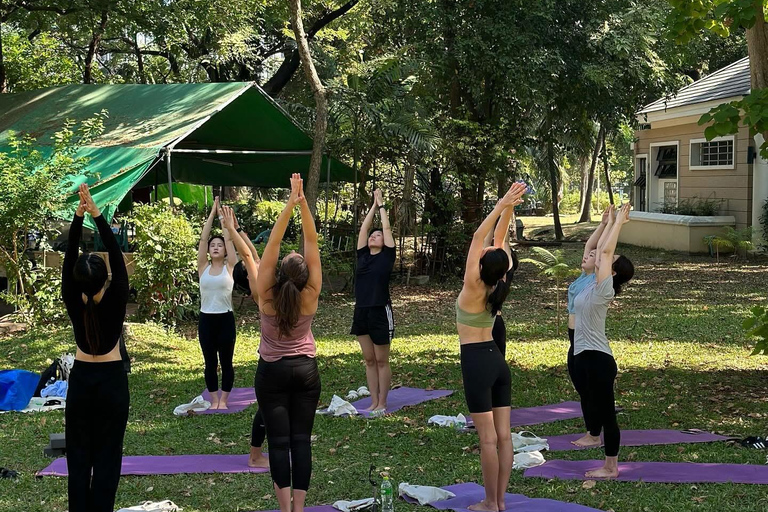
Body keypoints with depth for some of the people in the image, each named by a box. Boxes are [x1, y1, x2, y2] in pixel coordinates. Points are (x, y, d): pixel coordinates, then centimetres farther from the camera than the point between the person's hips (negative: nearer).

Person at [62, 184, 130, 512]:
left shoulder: (74, 304, -10)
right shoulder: (115, 301, -14)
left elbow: (68, 259, -9)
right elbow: (117, 256, -17)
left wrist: (78, 216, -14)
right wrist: (97, 215, -20)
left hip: (81, 381, 2)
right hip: (112, 381, -1)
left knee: (78, 456, 6)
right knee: (107, 456, 3)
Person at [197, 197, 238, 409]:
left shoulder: (230, 267, 0)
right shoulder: (203, 267, 3)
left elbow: (229, 238, -4)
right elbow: (203, 238, -1)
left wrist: (222, 214, 1)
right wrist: (212, 213, 0)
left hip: (225, 319, -1)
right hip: (206, 319, 1)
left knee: (226, 362, 6)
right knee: (210, 363, 8)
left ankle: (223, 400, 17)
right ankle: (214, 400, 18)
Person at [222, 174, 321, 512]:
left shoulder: (267, 297, -16)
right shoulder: (310, 297, -15)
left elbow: (272, 244, -21)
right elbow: (311, 242, -18)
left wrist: (289, 205, -26)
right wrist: (303, 203, -23)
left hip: (272, 372, -1)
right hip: (306, 370, 1)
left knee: (279, 440, 0)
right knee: (301, 439, 3)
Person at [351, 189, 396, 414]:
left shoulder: (387, 256, 0)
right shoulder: (362, 256, 10)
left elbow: (387, 227, 0)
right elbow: (364, 227, 12)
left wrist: (381, 205, 10)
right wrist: (373, 205, 18)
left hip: (380, 312, -5)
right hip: (361, 312, 5)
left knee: (382, 361, 3)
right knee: (369, 361, 10)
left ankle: (382, 404, 8)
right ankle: (373, 402, 17)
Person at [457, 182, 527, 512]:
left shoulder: (473, 289, -16)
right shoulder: (498, 287, 0)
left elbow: (478, 238, -17)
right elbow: (499, 238, 5)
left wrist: (501, 206, -17)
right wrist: (508, 209, 1)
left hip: (476, 362, -7)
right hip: (497, 360, 7)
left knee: (488, 439, -4)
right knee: (503, 436, 6)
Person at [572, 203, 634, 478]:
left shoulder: (604, 289, -12)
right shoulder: (595, 286, 9)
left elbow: (605, 250, -14)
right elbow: (602, 249, 16)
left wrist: (619, 222, -8)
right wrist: (610, 222, 22)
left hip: (597, 359, -9)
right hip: (585, 357, 9)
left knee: (606, 413, -1)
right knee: (593, 409, 12)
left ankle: (611, 468, 7)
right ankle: (608, 464, 19)